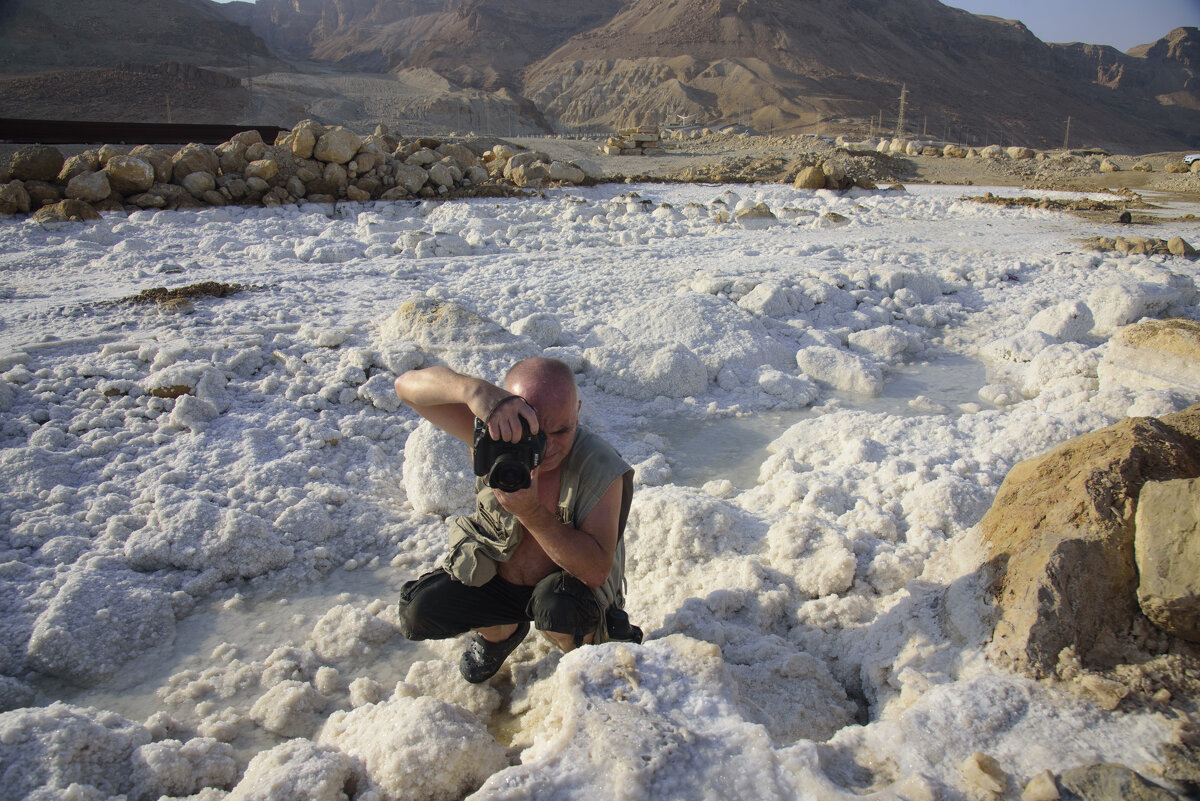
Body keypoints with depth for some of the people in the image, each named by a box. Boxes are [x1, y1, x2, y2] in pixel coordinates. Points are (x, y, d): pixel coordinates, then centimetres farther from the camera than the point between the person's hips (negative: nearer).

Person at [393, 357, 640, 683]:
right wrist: (473, 389, -53)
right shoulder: (494, 437, -23)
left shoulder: (601, 468, -29)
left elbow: (596, 572, -31)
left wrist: (532, 512, -44)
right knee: (418, 611, -16)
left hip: (566, 585, -3)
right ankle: (501, 631, 16)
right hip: (491, 575, 3)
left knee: (558, 608, -36)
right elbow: (408, 385, -31)